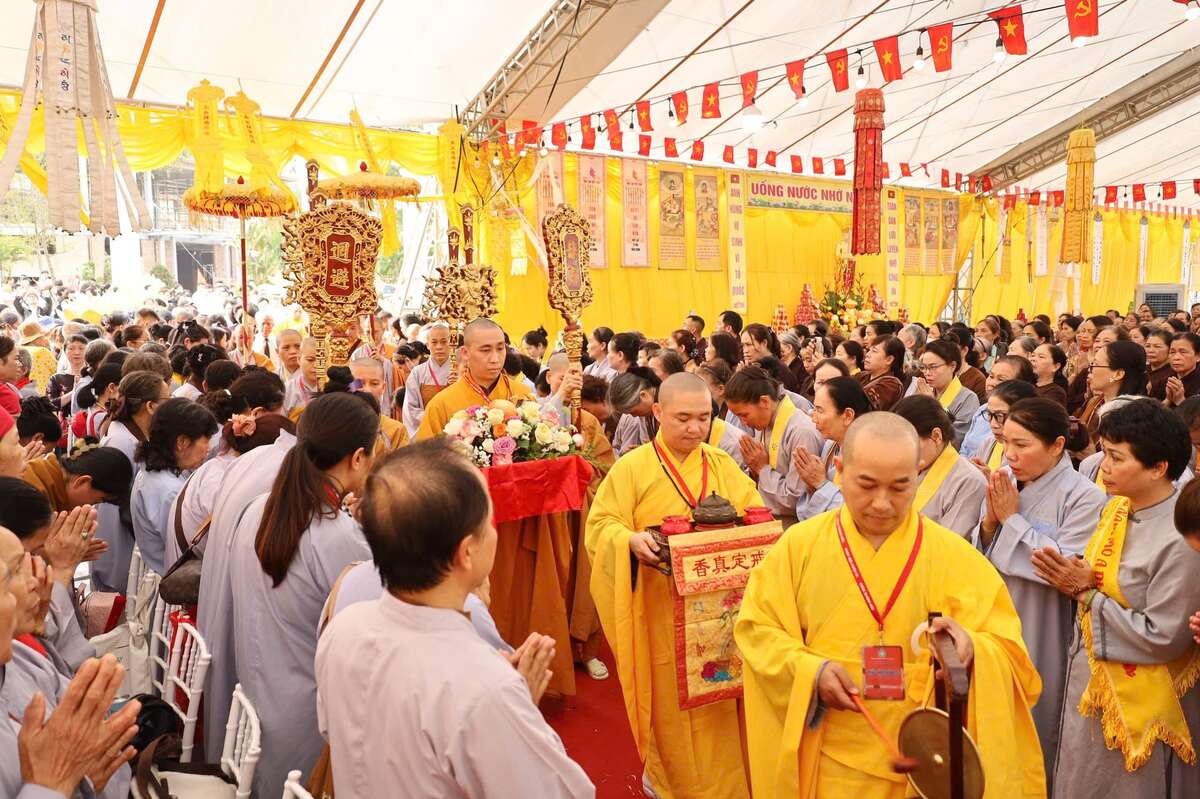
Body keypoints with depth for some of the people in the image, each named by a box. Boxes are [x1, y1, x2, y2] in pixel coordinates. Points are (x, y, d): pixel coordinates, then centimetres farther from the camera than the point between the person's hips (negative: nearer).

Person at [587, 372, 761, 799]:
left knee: (719, 695, 12)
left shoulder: (723, 465, 5)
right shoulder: (632, 467, -7)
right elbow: (600, 526, -11)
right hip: (662, 608, -3)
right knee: (668, 698, 9)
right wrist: (631, 541, -31)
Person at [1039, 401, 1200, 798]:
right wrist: (1072, 582, -10)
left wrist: (1088, 593, -19)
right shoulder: (1117, 507, 0)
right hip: (1088, 682, 8)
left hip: (1138, 702, -8)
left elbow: (1163, 638, -24)